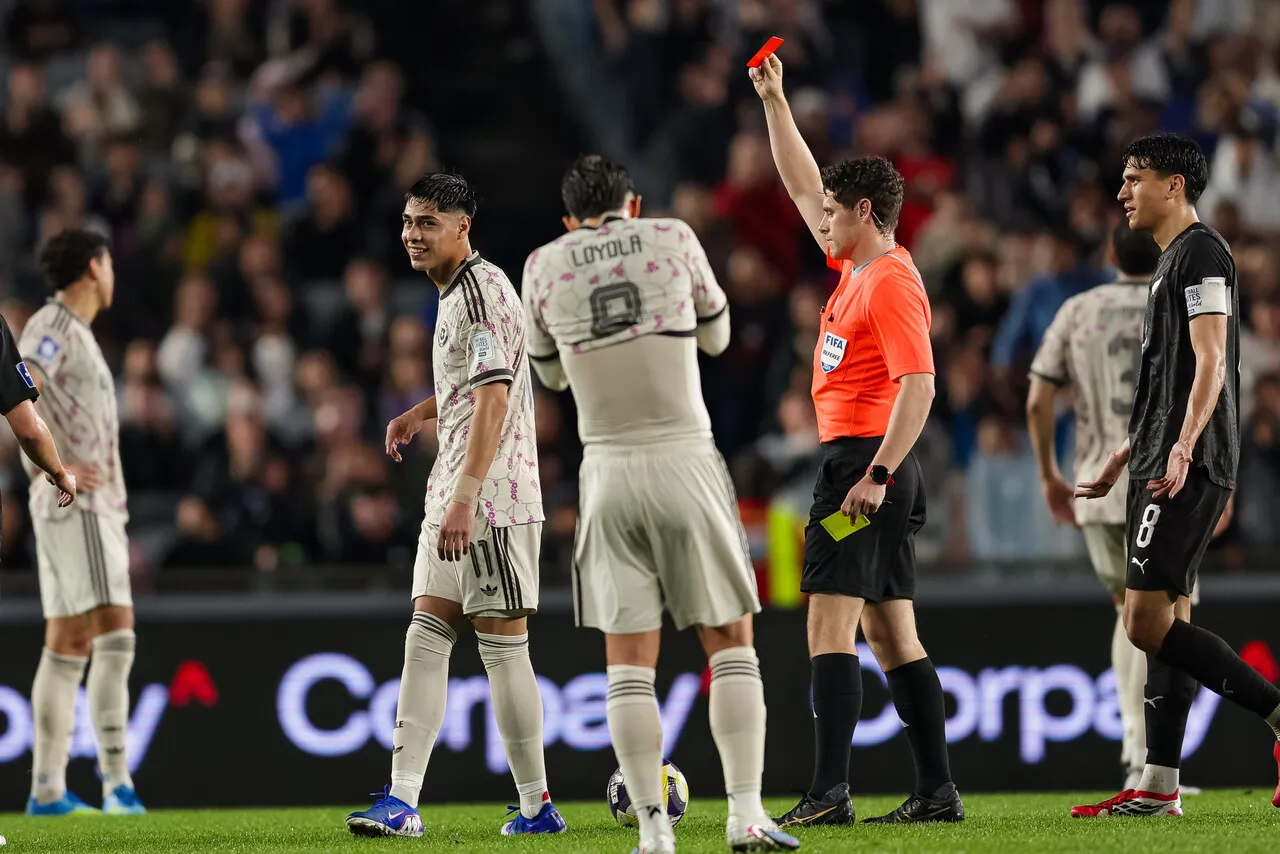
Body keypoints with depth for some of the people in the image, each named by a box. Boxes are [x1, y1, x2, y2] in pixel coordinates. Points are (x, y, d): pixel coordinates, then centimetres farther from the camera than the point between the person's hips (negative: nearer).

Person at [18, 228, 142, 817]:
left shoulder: (75, 333, 21)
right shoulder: (51, 327, -8)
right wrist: (53, 470, -26)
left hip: (98, 507, 10)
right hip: (76, 505, -10)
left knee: (69, 645, 7)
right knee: (115, 634, -16)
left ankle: (48, 790, 7)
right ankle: (116, 779, -22)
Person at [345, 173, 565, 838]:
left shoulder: (484, 290, -13)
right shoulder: (454, 293, 17)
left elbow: (493, 400, -21)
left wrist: (465, 498, -27)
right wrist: (421, 414, 21)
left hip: (493, 496, -10)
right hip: (451, 494, 10)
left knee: (503, 645, -5)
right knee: (426, 636, 1)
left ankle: (537, 805, 2)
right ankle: (402, 801, -5)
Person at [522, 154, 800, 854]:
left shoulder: (544, 266, 5)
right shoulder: (672, 238, 2)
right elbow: (716, 337, 17)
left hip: (609, 473, 1)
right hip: (686, 462, -1)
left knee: (628, 659, 3)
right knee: (730, 640, 6)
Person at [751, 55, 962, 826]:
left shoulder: (891, 283, -13)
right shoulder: (856, 265, 14)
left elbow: (919, 385, -22)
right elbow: (804, 187, 27)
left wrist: (877, 474, -27)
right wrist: (774, 101, 27)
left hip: (862, 463, -10)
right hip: (869, 468, 10)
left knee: (831, 625, -14)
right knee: (892, 636, 9)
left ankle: (830, 792, -21)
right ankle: (938, 790, 9)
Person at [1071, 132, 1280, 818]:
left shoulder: (1201, 253, -9)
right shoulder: (1172, 261, 21)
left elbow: (1210, 363, -19)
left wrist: (1182, 450, -29)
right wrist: (1125, 456, 31)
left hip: (1188, 468, -10)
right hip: (1161, 464, 10)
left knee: (1148, 622, -15)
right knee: (1166, 623, 7)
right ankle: (1158, 788, 7)